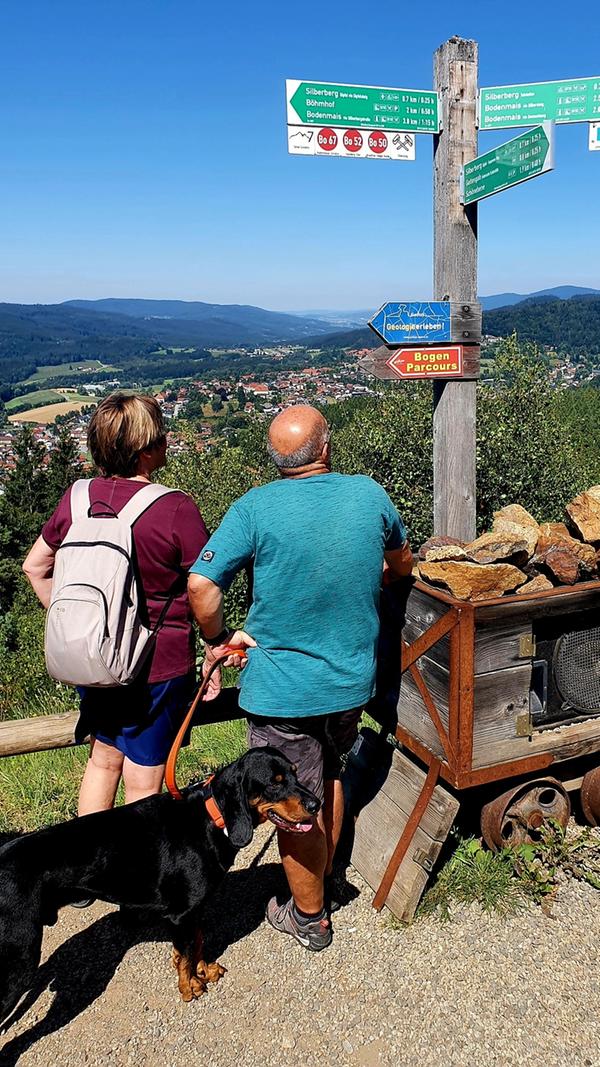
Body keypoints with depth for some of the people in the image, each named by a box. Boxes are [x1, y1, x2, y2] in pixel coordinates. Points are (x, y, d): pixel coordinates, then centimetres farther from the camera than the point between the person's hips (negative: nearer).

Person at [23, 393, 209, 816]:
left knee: (104, 757, 27)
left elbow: (35, 567, 9)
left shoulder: (77, 498, -3)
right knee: (143, 785, 10)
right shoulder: (176, 509, -19)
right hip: (158, 665, -5)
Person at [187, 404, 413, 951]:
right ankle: (322, 882, 47)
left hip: (282, 687, -4)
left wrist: (218, 638, -4)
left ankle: (309, 916, 32)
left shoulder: (256, 507, -16)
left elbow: (201, 585, -21)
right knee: (329, 780, 27)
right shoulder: (370, 494, -5)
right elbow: (403, 563, 12)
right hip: (353, 679, 5)